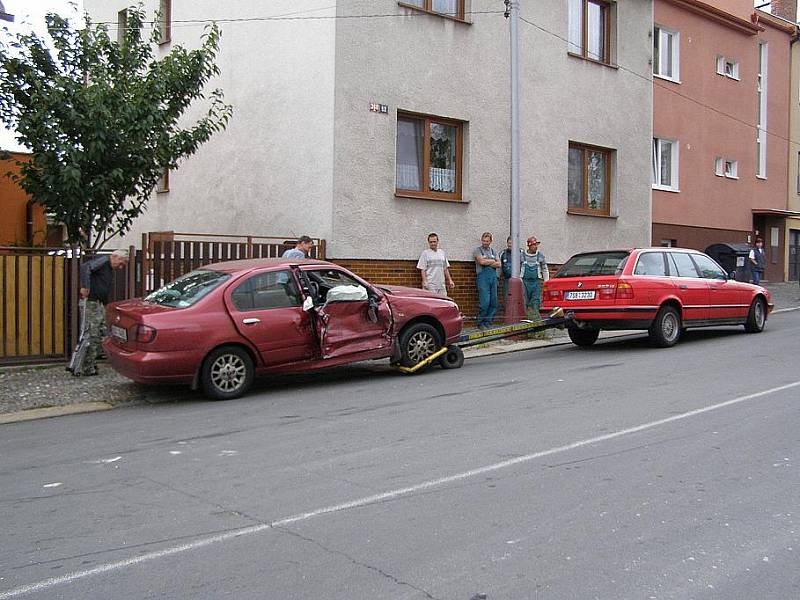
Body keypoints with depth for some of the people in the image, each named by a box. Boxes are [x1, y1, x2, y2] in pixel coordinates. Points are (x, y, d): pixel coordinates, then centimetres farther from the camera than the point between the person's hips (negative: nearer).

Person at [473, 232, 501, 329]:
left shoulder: (493, 251, 20)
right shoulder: (477, 250, 5)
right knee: (485, 302, -13)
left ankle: (488, 322, 10)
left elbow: (498, 264, 9)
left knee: (494, 302, 2)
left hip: (493, 276, 6)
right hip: (483, 276, -6)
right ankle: (480, 323, -2)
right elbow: (481, 261, -12)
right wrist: (492, 261, 2)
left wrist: (487, 262, -4)